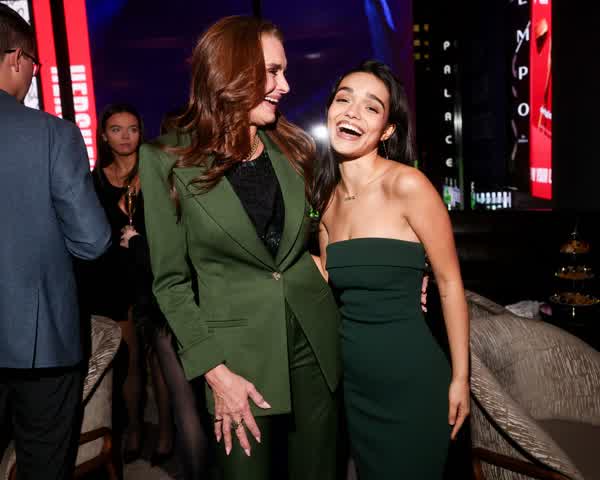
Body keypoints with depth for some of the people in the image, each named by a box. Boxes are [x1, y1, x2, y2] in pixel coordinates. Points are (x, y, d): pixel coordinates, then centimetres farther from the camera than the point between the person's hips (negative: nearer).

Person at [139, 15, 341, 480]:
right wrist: (215, 371, -11)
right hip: (239, 350, -3)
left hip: (315, 340, 4)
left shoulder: (292, 147, 3)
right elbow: (171, 280, -7)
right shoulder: (167, 160, -9)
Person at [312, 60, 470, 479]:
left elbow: (450, 284, -10)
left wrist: (460, 377, -7)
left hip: (410, 380, -6)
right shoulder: (327, 199, 3)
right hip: (353, 380, 6)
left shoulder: (408, 185, -16)